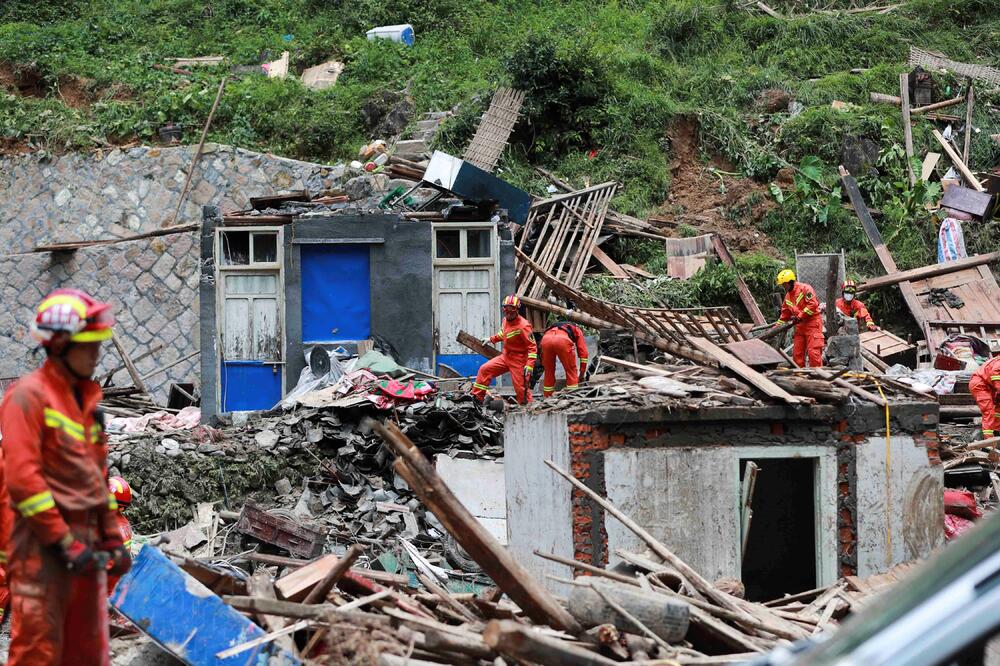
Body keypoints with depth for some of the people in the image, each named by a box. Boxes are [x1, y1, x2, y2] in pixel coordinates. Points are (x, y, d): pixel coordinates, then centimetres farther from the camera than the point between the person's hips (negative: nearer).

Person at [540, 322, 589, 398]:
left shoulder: (554, 327, 45)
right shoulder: (577, 330, 36)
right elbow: (583, 352, 28)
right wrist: (581, 373, 34)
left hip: (545, 338, 4)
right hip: (563, 340, -4)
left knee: (549, 372, 20)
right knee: (571, 371, 12)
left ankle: (547, 398, 22)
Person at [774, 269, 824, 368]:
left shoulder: (805, 288, -9)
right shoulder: (788, 297, 17)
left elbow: (813, 304, -19)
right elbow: (785, 315, 23)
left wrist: (800, 316, -18)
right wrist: (776, 327, 15)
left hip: (813, 323, -8)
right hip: (800, 326, 8)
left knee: (813, 351, -12)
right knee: (797, 353, 6)